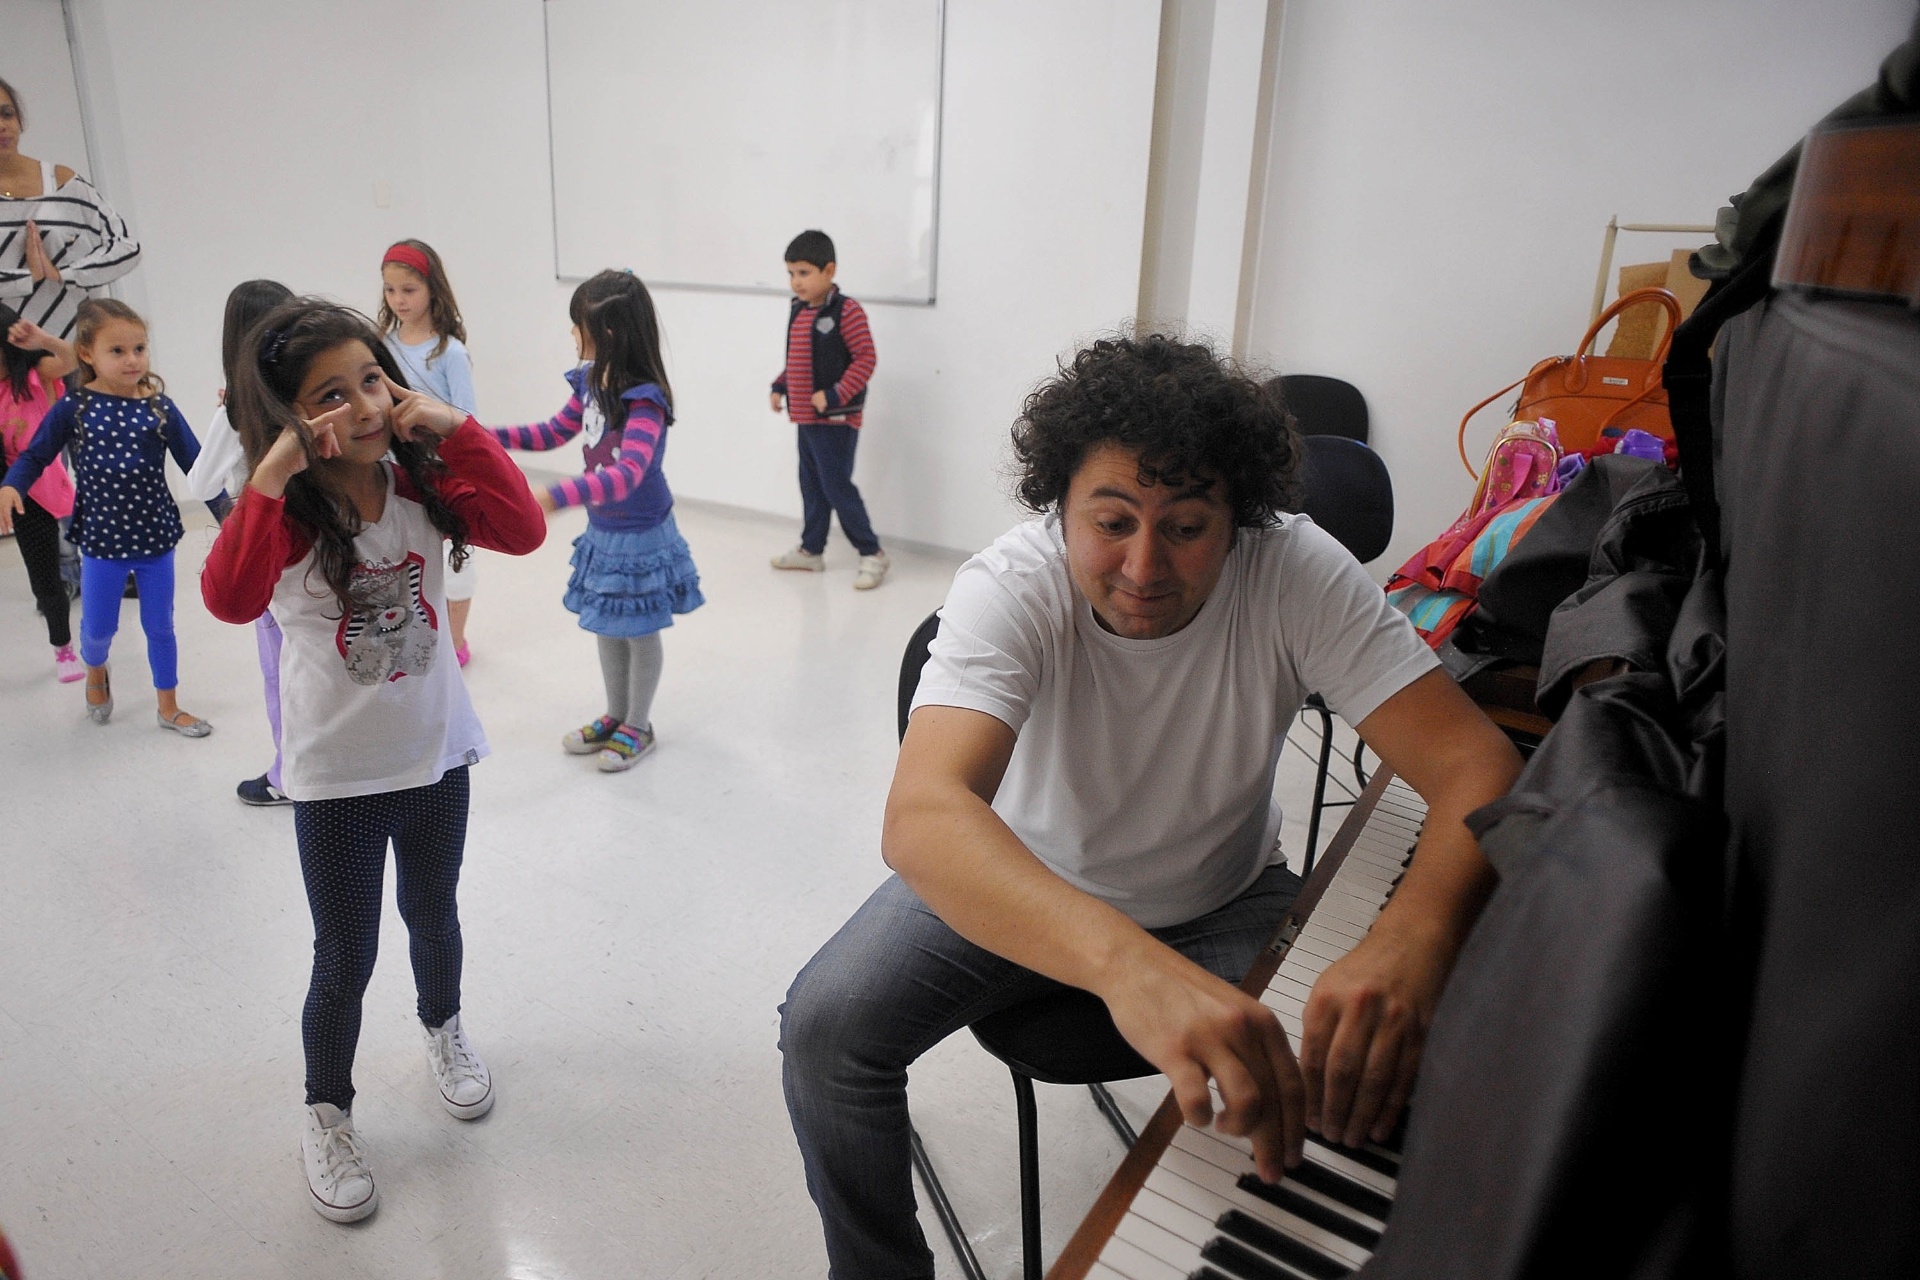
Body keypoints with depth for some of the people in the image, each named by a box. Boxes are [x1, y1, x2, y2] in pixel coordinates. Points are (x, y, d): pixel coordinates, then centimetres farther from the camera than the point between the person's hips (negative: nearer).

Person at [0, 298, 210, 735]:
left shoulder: (160, 407, -7)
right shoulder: (74, 407, -7)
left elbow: (195, 465, -5)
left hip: (155, 537, 0)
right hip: (102, 539, 0)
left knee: (160, 626, 12)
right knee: (98, 628, 11)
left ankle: (169, 708, 28)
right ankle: (96, 672, 47)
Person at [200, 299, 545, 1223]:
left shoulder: (422, 485, -6)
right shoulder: (285, 513, -15)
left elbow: (522, 529, -21)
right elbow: (230, 600, -33)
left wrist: (456, 431, -24)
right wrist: (271, 478, -38)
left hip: (437, 752, 3)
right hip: (335, 775, -3)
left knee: (432, 913, 22)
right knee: (345, 958, 8)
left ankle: (443, 1032, 51)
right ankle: (326, 1117, 33)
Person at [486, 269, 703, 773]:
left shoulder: (644, 401, -26)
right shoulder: (590, 383, -2)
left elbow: (628, 473, -40)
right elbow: (554, 432, 14)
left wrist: (555, 497, -51)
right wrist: (486, 436, 4)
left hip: (641, 537, -8)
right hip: (601, 533, 8)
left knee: (640, 634, 10)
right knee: (608, 630, 20)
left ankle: (638, 726, 29)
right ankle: (616, 716, 39)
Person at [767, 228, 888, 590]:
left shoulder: (846, 311, -14)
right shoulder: (798, 312, 10)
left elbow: (865, 359, -17)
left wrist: (835, 395, -23)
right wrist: (779, 386, 8)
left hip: (836, 419, -8)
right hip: (806, 418, 8)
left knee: (837, 486, -6)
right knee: (811, 486, 15)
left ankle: (872, 554, 6)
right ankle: (811, 550, 28)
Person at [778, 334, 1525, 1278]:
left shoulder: (1297, 575, -24)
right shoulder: (1010, 588, -29)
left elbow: (1476, 762, -29)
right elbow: (920, 817, -45)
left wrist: (1412, 935, -51)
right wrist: (1125, 960, -63)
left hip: (1223, 898, 1)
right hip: (1018, 882, 0)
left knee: (1354, 1072, -21)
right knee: (825, 1028, -16)